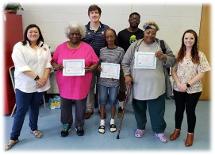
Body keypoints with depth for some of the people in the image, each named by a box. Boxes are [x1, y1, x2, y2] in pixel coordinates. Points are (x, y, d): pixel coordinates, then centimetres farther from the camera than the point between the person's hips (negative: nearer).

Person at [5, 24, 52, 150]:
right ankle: (14, 137, 14)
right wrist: (37, 78, -20)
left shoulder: (44, 47, 7)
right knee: (21, 110, 2)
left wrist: (44, 78, -12)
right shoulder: (19, 47, -7)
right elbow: (22, 66, -16)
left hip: (40, 85, 4)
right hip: (24, 85, -4)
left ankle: (34, 128, 37)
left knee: (35, 107, 18)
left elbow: (48, 63, 2)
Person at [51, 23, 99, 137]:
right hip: (65, 84, 1)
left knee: (80, 106, 11)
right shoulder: (60, 47, 3)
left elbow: (95, 63, 0)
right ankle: (66, 125, 34)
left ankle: (79, 126, 31)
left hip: (81, 84, -1)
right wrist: (56, 66, -15)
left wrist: (89, 69, -18)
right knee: (65, 105, 14)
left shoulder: (87, 48, -1)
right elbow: (53, 61, 6)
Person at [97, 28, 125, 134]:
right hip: (102, 80, 2)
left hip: (114, 80, -2)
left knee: (113, 101, 10)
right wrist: (98, 67, -10)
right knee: (102, 101, 9)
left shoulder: (120, 50, -3)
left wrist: (117, 71, -15)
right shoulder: (102, 50, 4)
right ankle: (102, 122, 24)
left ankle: (112, 121, 29)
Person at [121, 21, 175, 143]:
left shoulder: (162, 45, 2)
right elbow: (125, 62, 4)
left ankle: (159, 131, 28)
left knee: (157, 110, 8)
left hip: (156, 86, 0)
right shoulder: (135, 45, 2)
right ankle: (140, 127, 38)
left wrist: (164, 57, -15)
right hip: (138, 85, 1)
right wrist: (127, 75, -9)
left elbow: (172, 61, 4)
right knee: (139, 109, 16)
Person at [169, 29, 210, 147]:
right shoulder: (178, 54, -1)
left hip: (193, 89, -2)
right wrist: (178, 84, -14)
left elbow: (201, 74, -10)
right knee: (179, 110, 16)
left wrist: (187, 84, -16)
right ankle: (177, 130, 37)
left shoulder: (199, 55, -7)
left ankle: (190, 134, 30)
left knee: (190, 111, 11)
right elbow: (173, 71, -1)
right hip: (178, 88, 2)